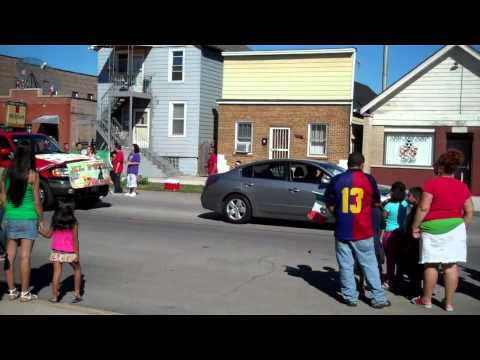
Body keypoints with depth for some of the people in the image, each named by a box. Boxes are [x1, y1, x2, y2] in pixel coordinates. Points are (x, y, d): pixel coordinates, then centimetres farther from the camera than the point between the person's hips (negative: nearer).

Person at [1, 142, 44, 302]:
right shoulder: (33, 175, -10)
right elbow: (37, 201, -8)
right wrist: (41, 218, 4)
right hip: (28, 219, -4)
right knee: (25, 257, 1)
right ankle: (25, 293, 8)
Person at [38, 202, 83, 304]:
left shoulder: (55, 224, 5)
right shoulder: (73, 224, -5)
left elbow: (48, 235, 16)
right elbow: (75, 240, -9)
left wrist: (40, 230, 34)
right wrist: (77, 254, -8)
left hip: (57, 252, 2)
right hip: (70, 252, -2)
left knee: (57, 272, 1)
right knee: (77, 269, 17)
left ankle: (55, 296, -4)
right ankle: (77, 293, 15)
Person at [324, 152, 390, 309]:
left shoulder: (336, 180, -2)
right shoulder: (369, 180, -4)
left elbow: (330, 205, 3)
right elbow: (376, 202, 9)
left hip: (342, 230, 1)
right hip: (363, 231, 0)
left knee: (346, 265, 8)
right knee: (370, 265, 8)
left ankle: (350, 297, 11)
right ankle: (378, 298, 12)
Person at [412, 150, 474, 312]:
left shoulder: (432, 183, -10)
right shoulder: (462, 186, 5)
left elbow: (423, 208, -13)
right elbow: (469, 212, 7)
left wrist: (415, 226, -5)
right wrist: (462, 227, 18)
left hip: (433, 228, -4)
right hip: (455, 227, 4)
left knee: (431, 264, 6)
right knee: (451, 265, 6)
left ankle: (426, 299, 17)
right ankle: (449, 302, 12)